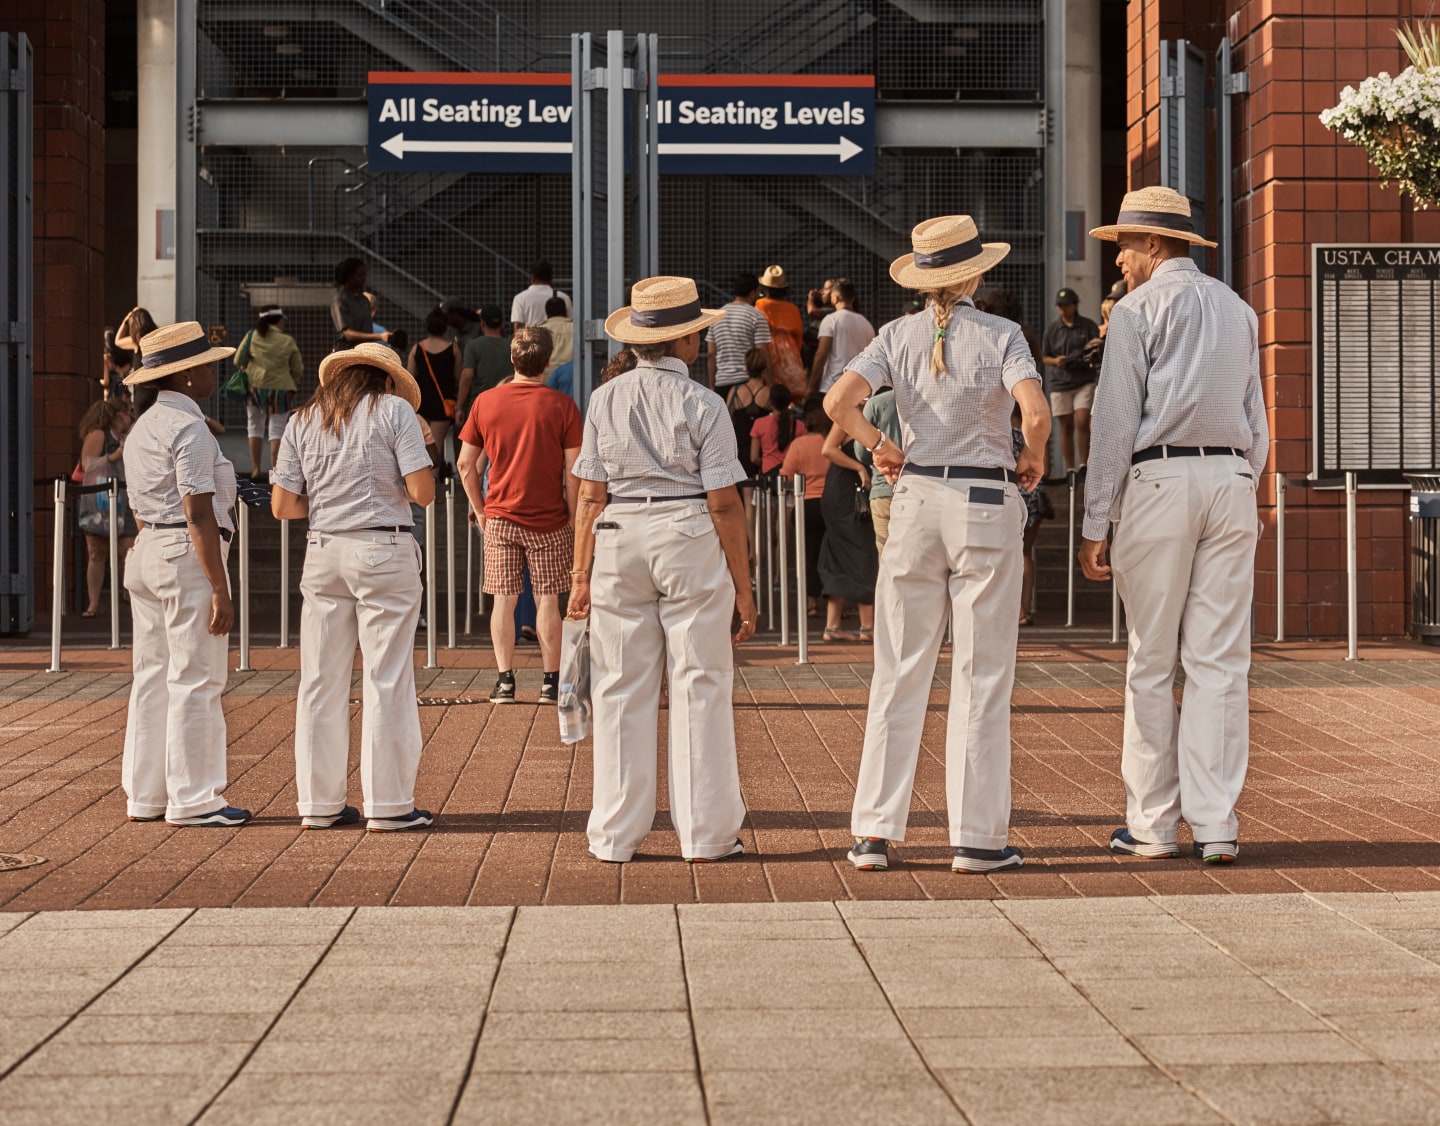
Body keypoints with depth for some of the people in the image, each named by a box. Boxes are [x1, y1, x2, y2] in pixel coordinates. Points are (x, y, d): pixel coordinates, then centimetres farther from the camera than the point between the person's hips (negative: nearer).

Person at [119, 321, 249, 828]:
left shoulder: (141, 429, 16)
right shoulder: (189, 429, -13)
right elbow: (199, 516, -18)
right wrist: (220, 589, -19)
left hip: (145, 554, 10)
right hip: (187, 557, -10)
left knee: (153, 678, 12)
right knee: (195, 681, -4)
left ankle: (145, 795, 17)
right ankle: (192, 799, -1)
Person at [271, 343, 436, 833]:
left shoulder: (303, 420, 11)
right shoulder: (394, 410, -1)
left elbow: (282, 506, 6)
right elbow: (422, 492, -8)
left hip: (322, 553, 4)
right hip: (383, 553, -4)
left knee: (321, 681, 8)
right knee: (386, 681, -1)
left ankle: (319, 802, 13)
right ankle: (388, 805, 2)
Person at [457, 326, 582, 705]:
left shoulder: (486, 402, -1)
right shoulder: (562, 405, -8)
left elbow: (466, 465, 2)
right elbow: (573, 471, -8)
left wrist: (479, 510, 12)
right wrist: (573, 518, 2)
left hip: (499, 517, 2)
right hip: (548, 520, -1)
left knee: (504, 600, 6)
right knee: (548, 600, 5)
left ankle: (504, 681, 5)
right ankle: (551, 682, 9)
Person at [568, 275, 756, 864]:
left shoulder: (606, 398, 4)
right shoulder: (702, 403, -4)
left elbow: (591, 495, 1)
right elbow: (724, 503, -6)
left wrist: (581, 575, 6)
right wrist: (743, 584, 0)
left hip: (618, 543, 3)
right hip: (691, 542, -3)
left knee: (621, 689, 7)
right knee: (699, 686, 4)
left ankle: (616, 836, 10)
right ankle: (705, 833, 7)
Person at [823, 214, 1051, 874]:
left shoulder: (900, 336, 2)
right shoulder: (1000, 336, -5)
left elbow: (839, 402, -11)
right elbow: (1036, 413, -20)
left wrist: (878, 446, 5)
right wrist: (1033, 460, -1)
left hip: (915, 501, 3)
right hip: (986, 504, -3)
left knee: (899, 673, 7)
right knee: (981, 676, 3)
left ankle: (874, 832, 6)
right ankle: (976, 838, 5)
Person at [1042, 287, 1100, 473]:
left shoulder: (1088, 326, 4)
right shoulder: (1052, 328, 10)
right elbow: (1044, 357, 13)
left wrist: (1085, 360, -15)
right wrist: (1056, 361, -9)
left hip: (1084, 381, -2)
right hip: (1060, 383, 2)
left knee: (1082, 422, -14)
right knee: (1066, 427, 3)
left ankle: (1084, 465, -5)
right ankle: (1070, 469, 8)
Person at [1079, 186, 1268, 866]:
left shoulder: (1138, 311, -2)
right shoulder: (1237, 311, 17)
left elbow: (1115, 422, -7)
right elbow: (1256, 424, 17)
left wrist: (1096, 523, -5)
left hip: (1159, 480, -5)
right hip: (1232, 479, 5)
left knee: (1151, 660, 2)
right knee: (1220, 659, 2)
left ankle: (1152, 824, 6)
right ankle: (1216, 826, 0)